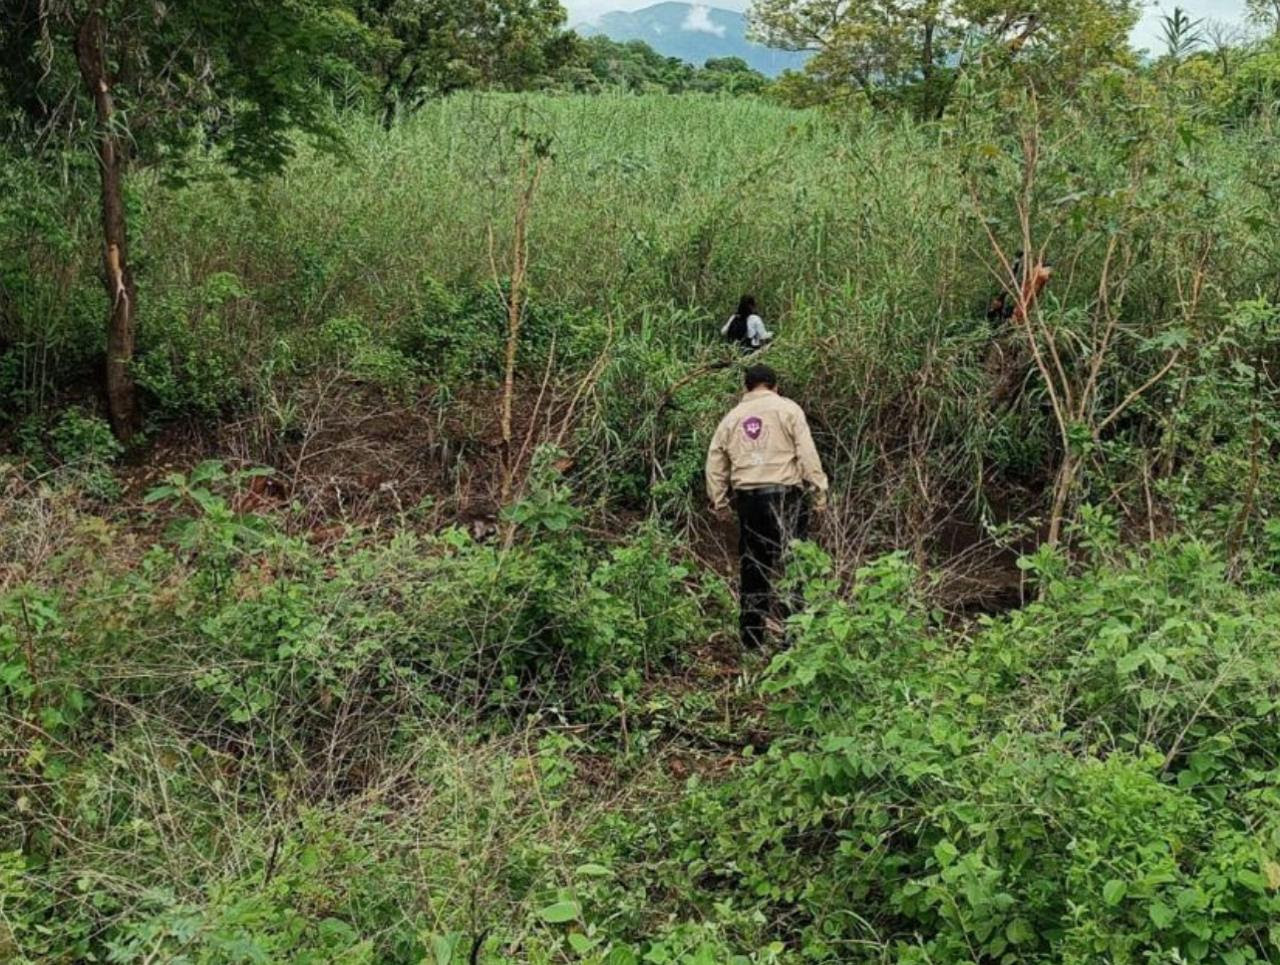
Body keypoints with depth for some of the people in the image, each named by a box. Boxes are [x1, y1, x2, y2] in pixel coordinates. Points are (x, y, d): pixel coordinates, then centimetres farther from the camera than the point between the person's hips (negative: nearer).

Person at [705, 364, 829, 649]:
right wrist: (819, 490, -4)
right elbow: (807, 453, -6)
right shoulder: (787, 409, 3)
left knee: (753, 569, 10)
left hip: (748, 498, 4)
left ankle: (751, 638, 14)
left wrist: (719, 501, 18)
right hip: (785, 494, -4)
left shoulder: (732, 417, 15)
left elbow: (715, 462, 13)